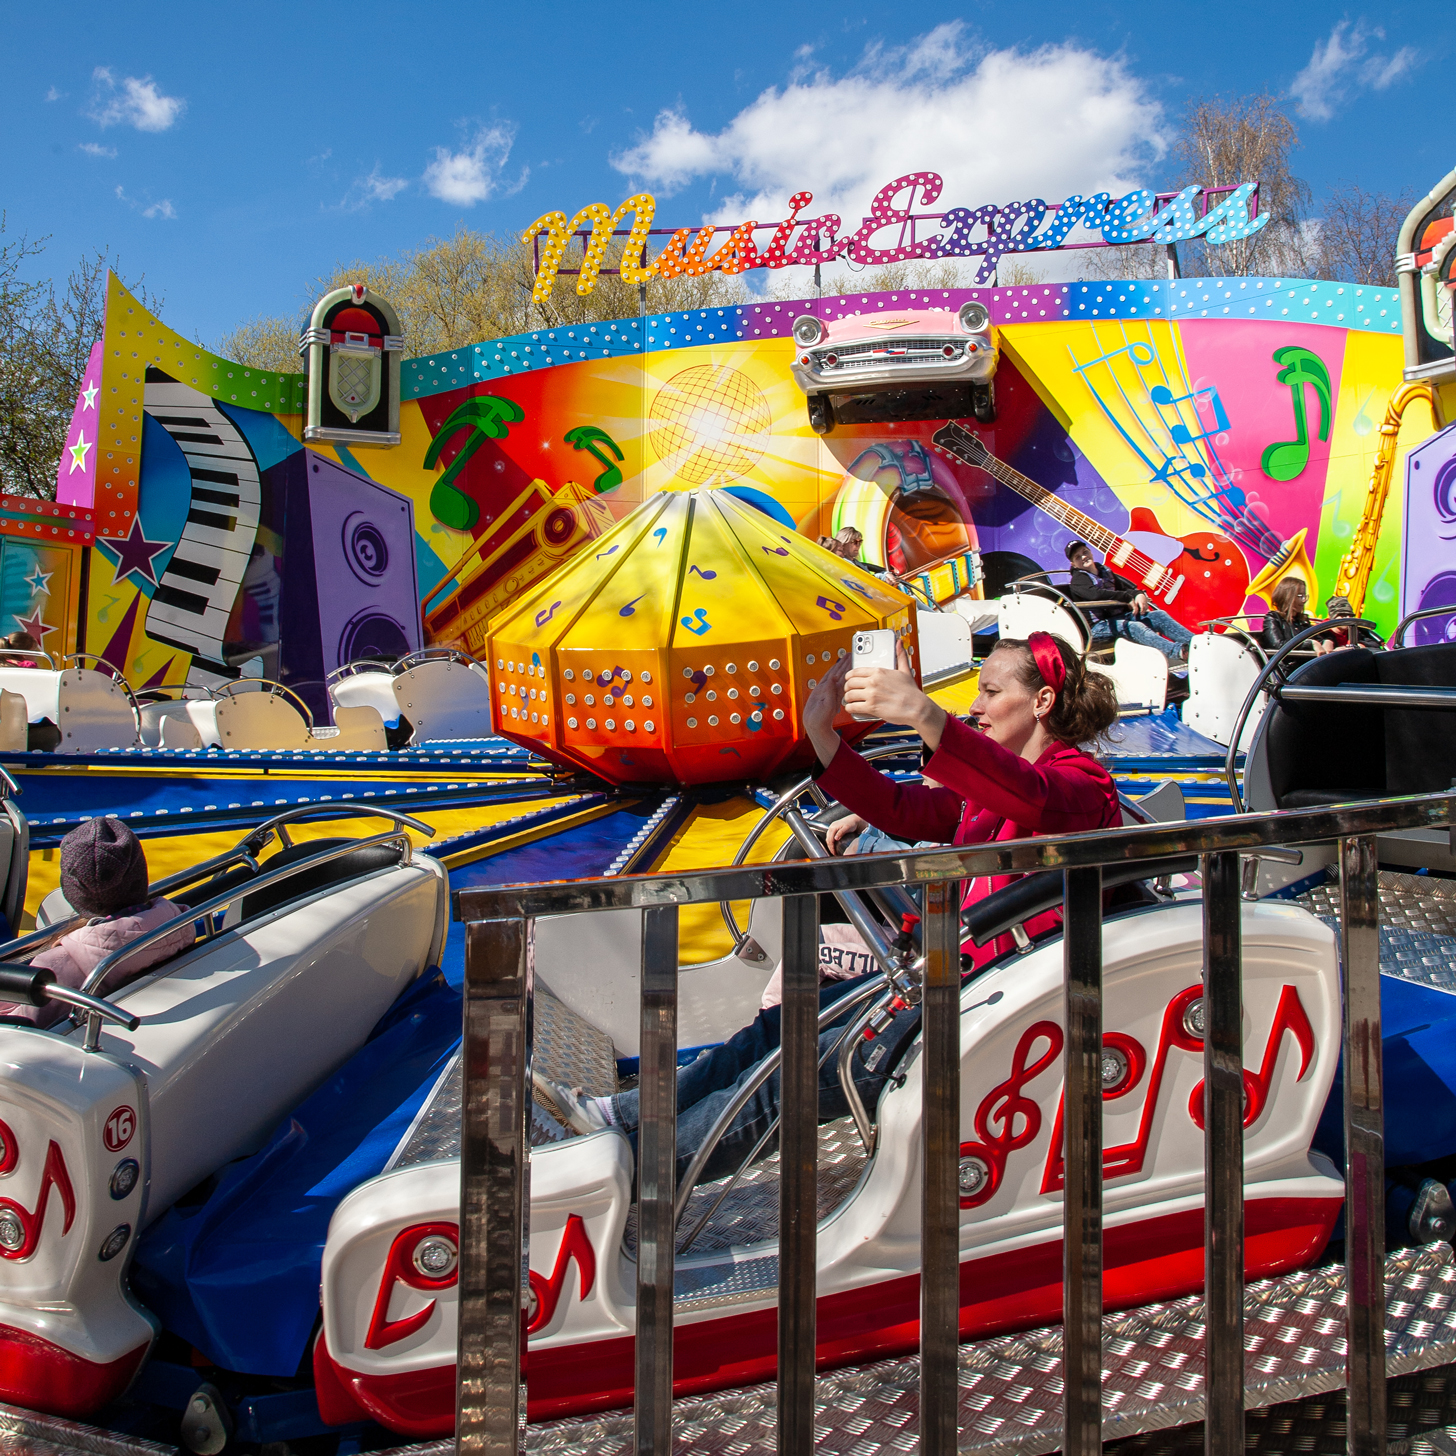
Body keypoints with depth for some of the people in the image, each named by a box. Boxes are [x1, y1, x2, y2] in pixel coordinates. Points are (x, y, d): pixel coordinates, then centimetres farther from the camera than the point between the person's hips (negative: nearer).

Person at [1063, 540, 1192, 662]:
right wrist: (1127, 598, -21)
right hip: (1099, 626, -8)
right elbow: (1095, 594, -21)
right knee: (1133, 627, -33)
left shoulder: (1105, 572, 22)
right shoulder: (1078, 579, -1)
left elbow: (1127, 588, 16)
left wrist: (1139, 594, -8)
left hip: (1121, 617, 8)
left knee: (1159, 615, -9)